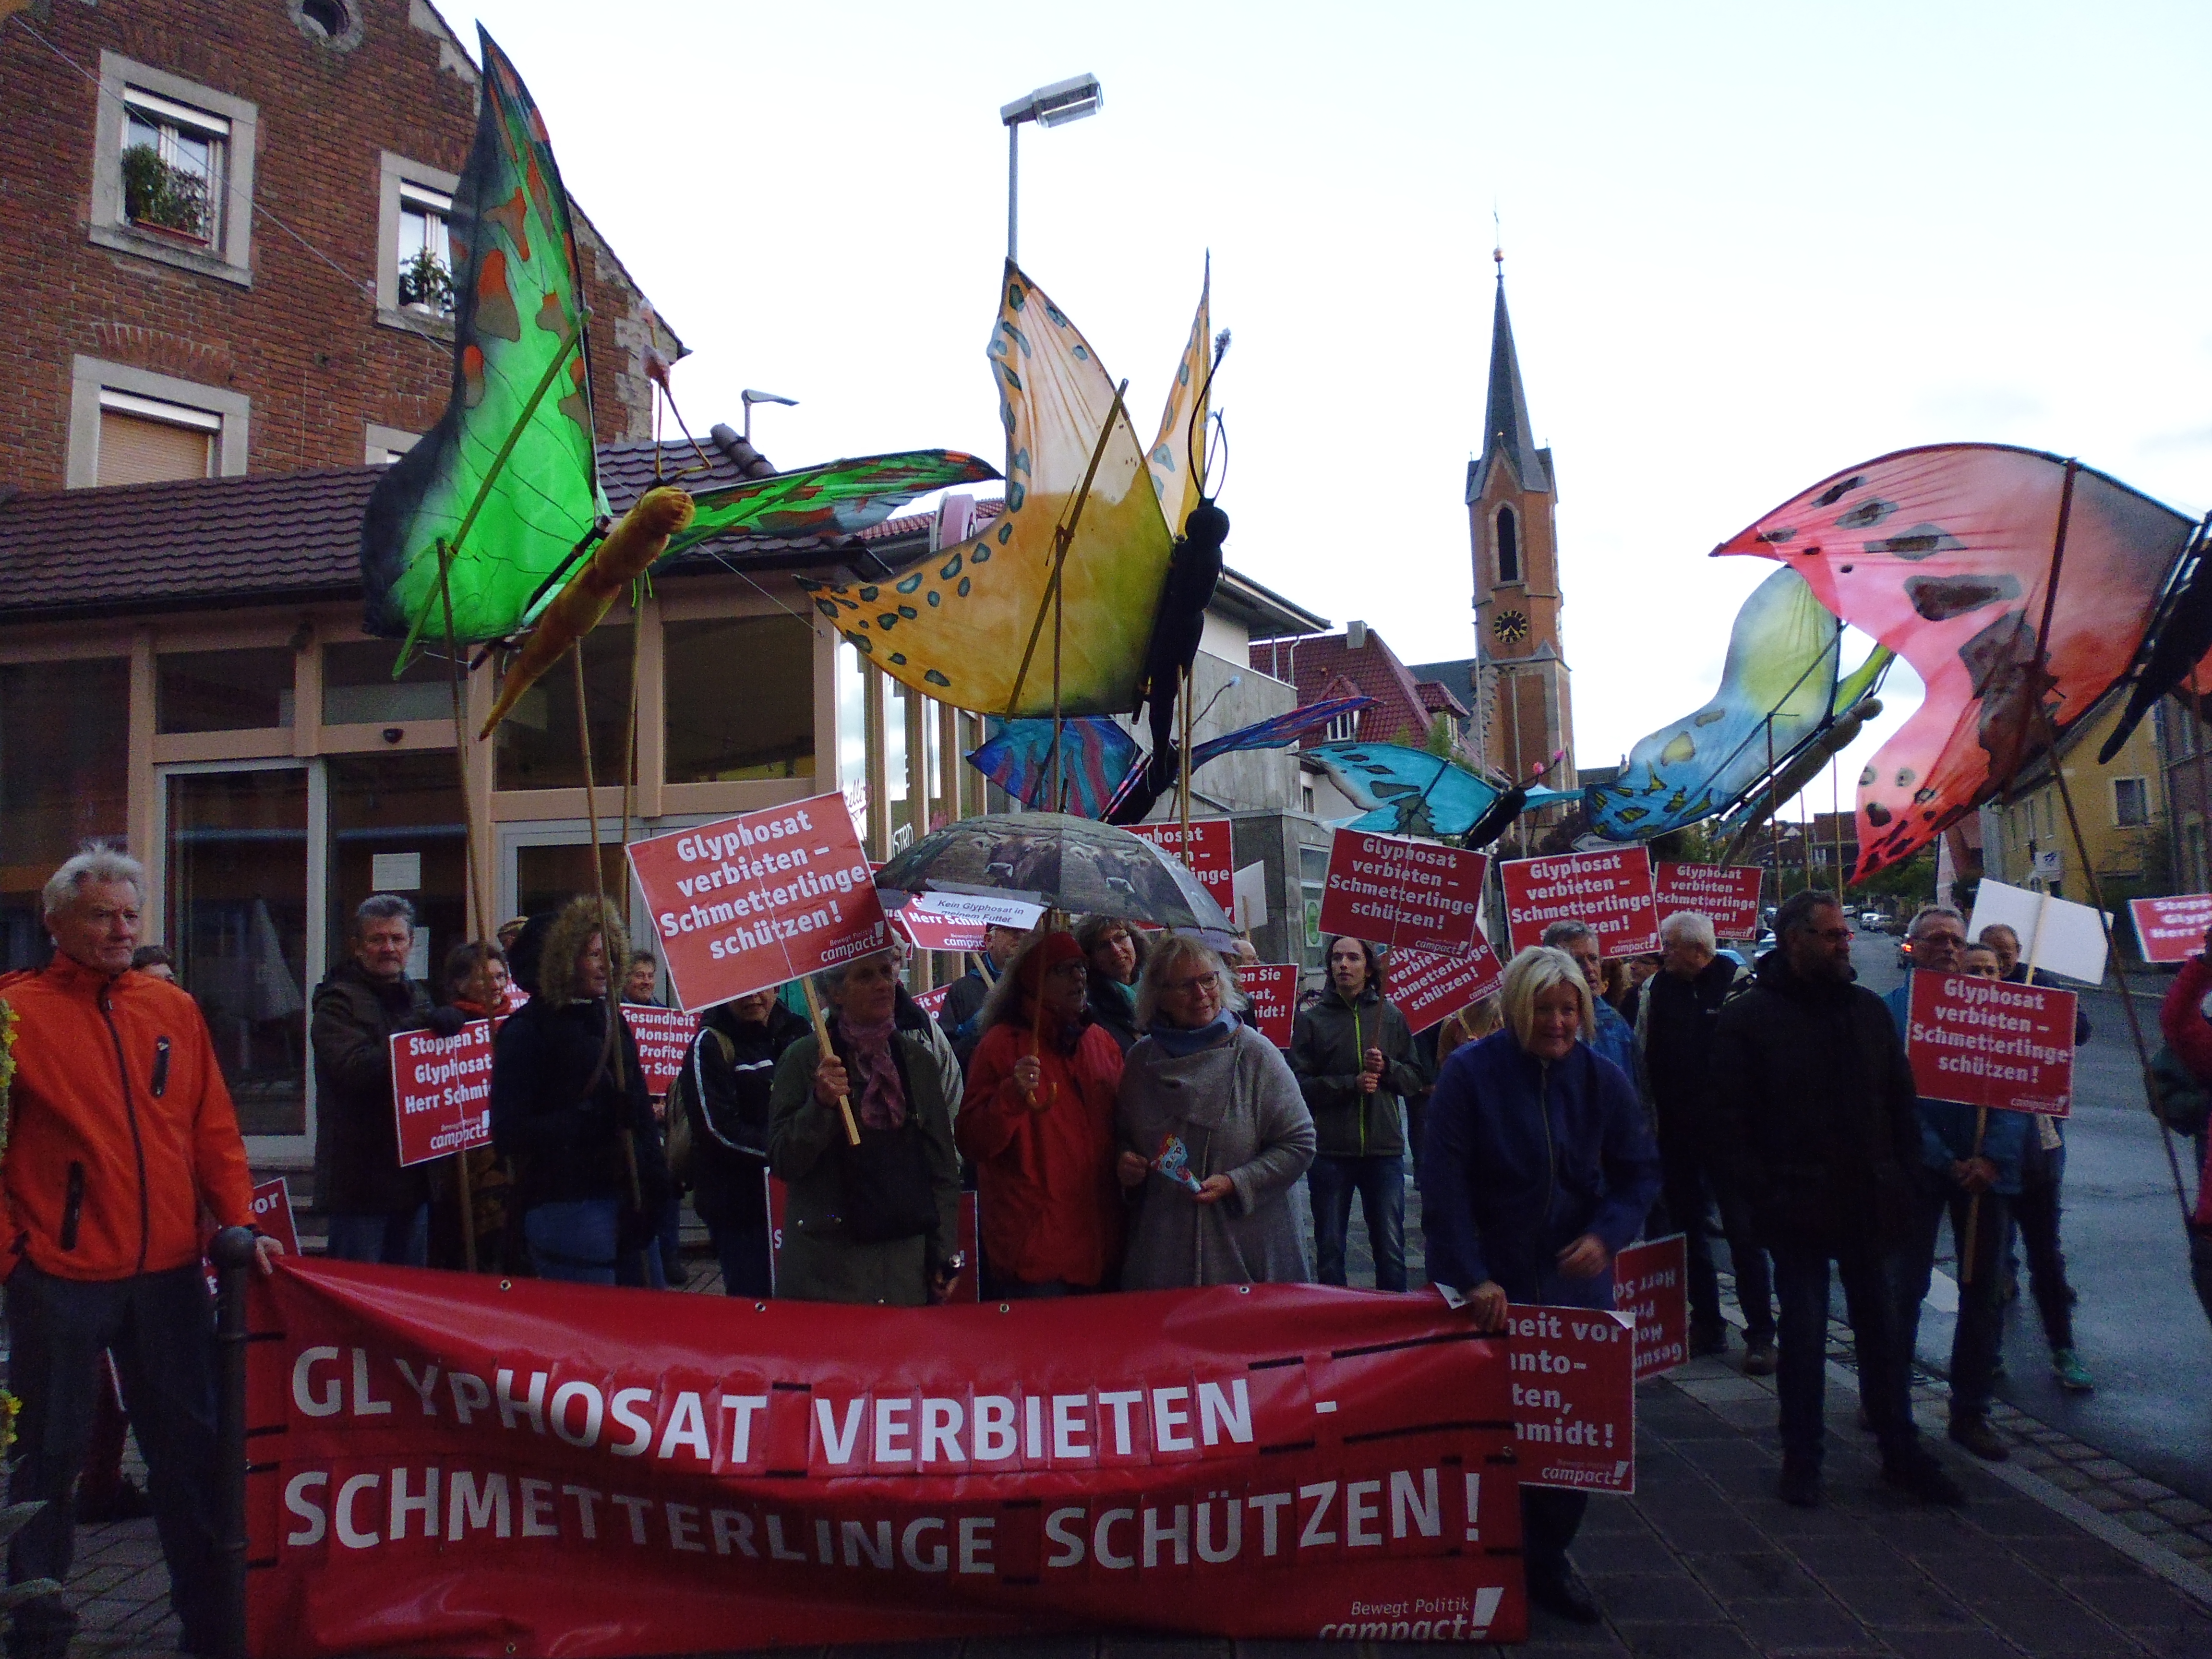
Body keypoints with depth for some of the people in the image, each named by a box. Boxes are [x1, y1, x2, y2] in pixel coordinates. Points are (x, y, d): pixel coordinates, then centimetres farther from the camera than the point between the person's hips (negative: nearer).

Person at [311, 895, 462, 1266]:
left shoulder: (418, 996, 16)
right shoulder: (338, 1002, -7)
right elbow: (357, 1069, -23)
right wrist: (422, 1029, -25)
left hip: (413, 1175, 7)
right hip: (360, 1177, -7)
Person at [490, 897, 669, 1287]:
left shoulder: (611, 1019, 15)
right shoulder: (528, 1030, -6)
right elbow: (509, 1132, -13)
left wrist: (653, 1176, 6)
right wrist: (588, 1122, -25)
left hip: (627, 1195, 7)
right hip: (567, 1205, -7)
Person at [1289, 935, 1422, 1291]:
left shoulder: (1392, 1017, 6)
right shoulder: (1311, 1019, 1)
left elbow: (1415, 1080, 5)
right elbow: (1300, 1085, -6)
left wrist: (1386, 1067, -13)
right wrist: (1351, 1083, -15)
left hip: (1385, 1150, 1)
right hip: (1330, 1151, -1)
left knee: (1391, 1250, 7)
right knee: (1329, 1251, 10)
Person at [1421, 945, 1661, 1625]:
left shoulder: (1603, 1079, -4)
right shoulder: (1469, 1072, -13)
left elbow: (1640, 1171, 3)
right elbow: (1444, 1184, -16)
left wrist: (1606, 1235, -15)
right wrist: (1473, 1276, -20)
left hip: (1576, 1280, 3)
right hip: (1490, 1286, -3)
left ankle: (1548, 1556, 29)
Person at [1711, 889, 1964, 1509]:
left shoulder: (1869, 1010, 8)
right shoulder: (1747, 1018, -7)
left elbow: (1901, 1104, 13)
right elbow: (1731, 1124, -8)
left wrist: (1905, 1184, 3)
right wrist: (1766, 1197, -14)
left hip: (1872, 1205, 4)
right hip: (1798, 1210, -4)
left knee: (1885, 1329, 13)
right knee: (1803, 1335, 6)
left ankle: (1901, 1451, 27)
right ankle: (1802, 1458, 19)